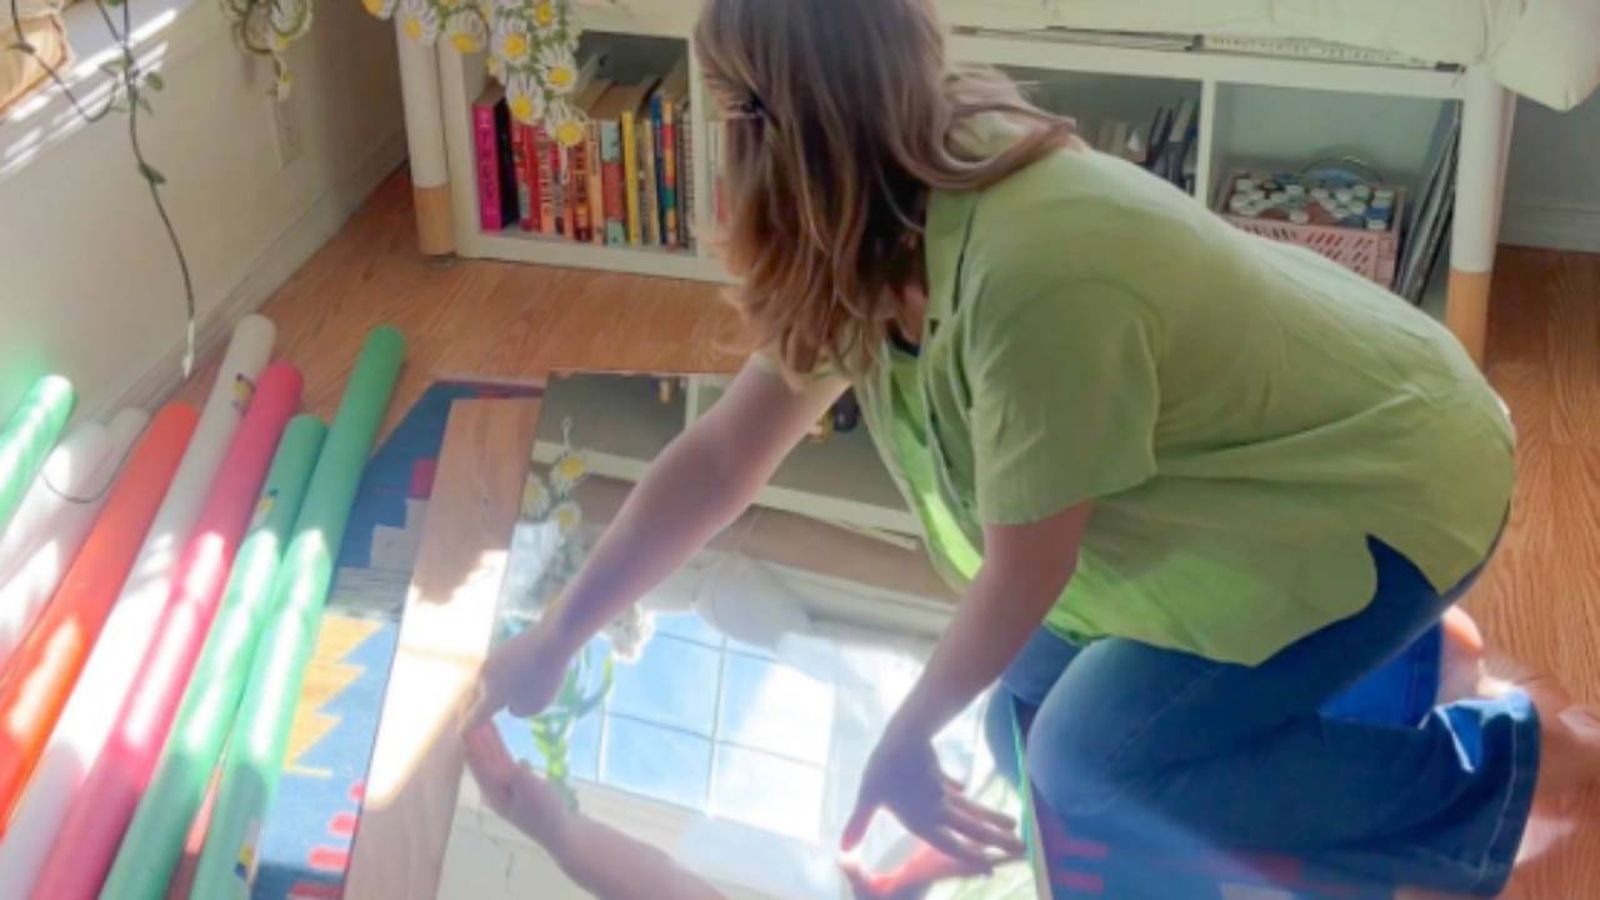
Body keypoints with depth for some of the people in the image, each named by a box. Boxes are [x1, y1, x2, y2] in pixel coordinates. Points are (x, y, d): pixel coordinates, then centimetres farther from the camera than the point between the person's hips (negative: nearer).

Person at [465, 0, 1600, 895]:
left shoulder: (1031, 274, -36)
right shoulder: (883, 235, -9)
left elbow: (1023, 574, -23)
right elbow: (718, 458, -1)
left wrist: (907, 737, -6)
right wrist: (557, 641, 3)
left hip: (1384, 481, -8)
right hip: (1279, 452, 8)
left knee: (1090, 753, -8)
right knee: (1035, 667, 9)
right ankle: (1367, 630, 23)